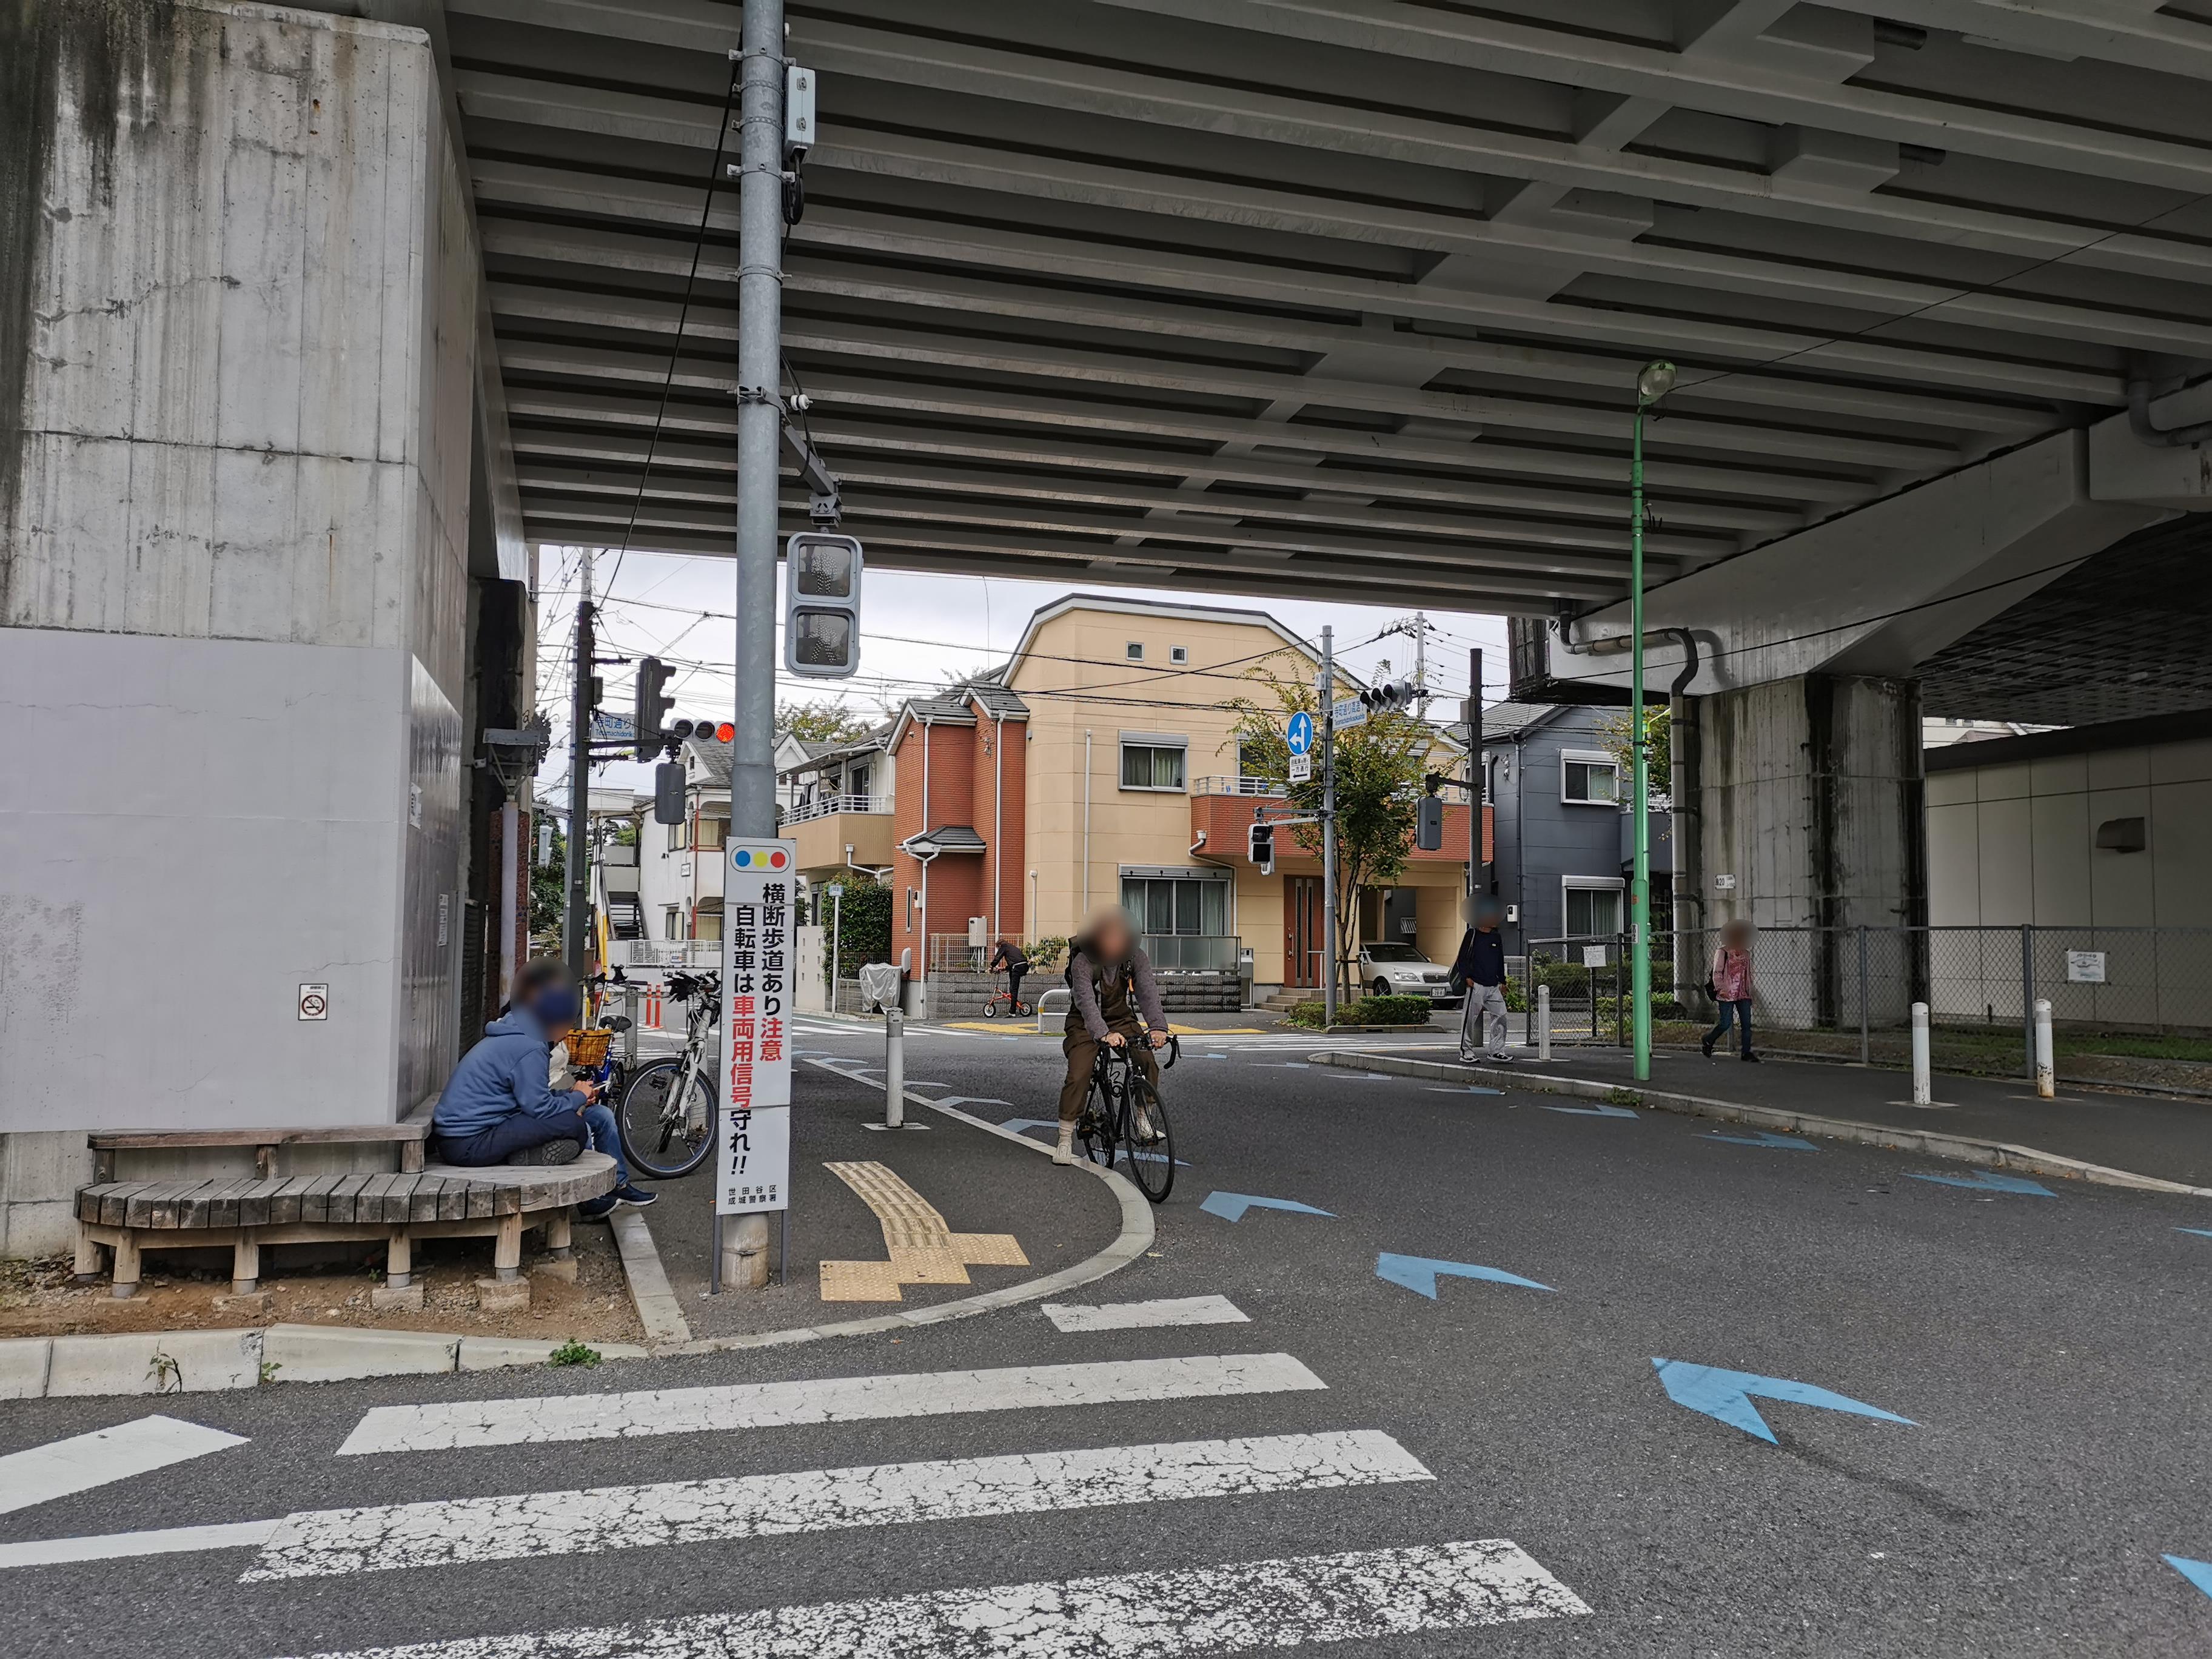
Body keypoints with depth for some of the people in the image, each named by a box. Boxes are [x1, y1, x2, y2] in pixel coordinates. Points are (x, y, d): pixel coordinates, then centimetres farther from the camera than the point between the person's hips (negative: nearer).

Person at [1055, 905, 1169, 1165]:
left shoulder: (1136, 957, -17)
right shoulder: (1083, 961, -28)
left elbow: (1147, 991, -27)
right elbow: (1085, 1000, -39)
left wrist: (1158, 1026, -44)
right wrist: (1104, 1034, -55)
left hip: (1121, 1019, 4)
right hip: (1085, 1024, -4)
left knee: (1149, 1062, -14)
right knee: (1078, 1076, -17)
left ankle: (1143, 1118, 6)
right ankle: (1066, 1139, -4)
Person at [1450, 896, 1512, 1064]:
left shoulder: (1497, 937, 15)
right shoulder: (1472, 934, -1)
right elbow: (1462, 958, -3)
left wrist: (1502, 981, 17)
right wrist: (1467, 977, -12)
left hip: (1494, 986, 6)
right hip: (1476, 985, -6)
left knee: (1500, 1016, -2)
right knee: (1470, 1019, -3)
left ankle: (1496, 1051, 5)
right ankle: (1466, 1052, 5)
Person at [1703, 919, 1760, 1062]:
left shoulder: (1745, 953, 13)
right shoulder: (1722, 952, -5)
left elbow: (1748, 974, 19)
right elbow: (1717, 973, -8)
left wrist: (1750, 992, 15)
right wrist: (1721, 989, -17)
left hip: (1743, 995, 6)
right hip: (1727, 995, -6)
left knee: (1747, 1023, -1)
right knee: (1725, 1024, -4)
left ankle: (1747, 1052, 4)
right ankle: (1708, 1042, 20)